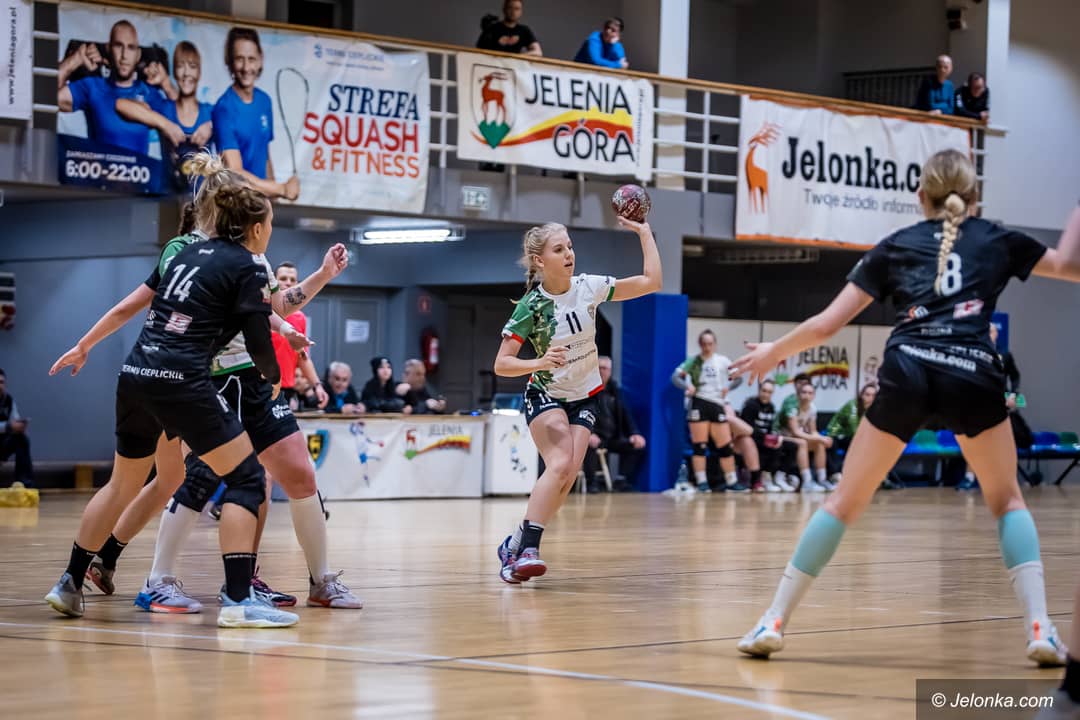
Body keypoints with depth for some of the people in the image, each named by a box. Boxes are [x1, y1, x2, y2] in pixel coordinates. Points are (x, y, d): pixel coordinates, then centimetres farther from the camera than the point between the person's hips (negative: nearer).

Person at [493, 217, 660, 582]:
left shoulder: (588, 287, -8)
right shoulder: (531, 306, -18)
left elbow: (652, 282, -4)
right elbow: (502, 364, -18)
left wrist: (644, 232, -7)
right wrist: (541, 363, -34)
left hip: (584, 398, 4)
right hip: (545, 396, -4)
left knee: (568, 476, -11)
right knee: (560, 464, -27)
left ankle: (515, 544, -1)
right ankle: (528, 549, -30)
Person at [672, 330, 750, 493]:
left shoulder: (723, 361, 8)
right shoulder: (693, 361, 3)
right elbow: (676, 377, -2)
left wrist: (727, 387, -4)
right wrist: (687, 386, -20)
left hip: (717, 405, 2)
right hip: (698, 404, -2)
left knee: (726, 446, 3)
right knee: (699, 446, -2)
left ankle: (732, 482, 10)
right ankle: (702, 483, 2)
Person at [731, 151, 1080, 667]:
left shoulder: (896, 246, 20)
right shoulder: (996, 240, 20)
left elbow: (825, 325, 18)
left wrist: (773, 352, 34)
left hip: (907, 371, 0)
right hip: (973, 373, 0)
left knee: (845, 501, 12)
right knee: (1006, 500, 18)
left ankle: (774, 621, 10)